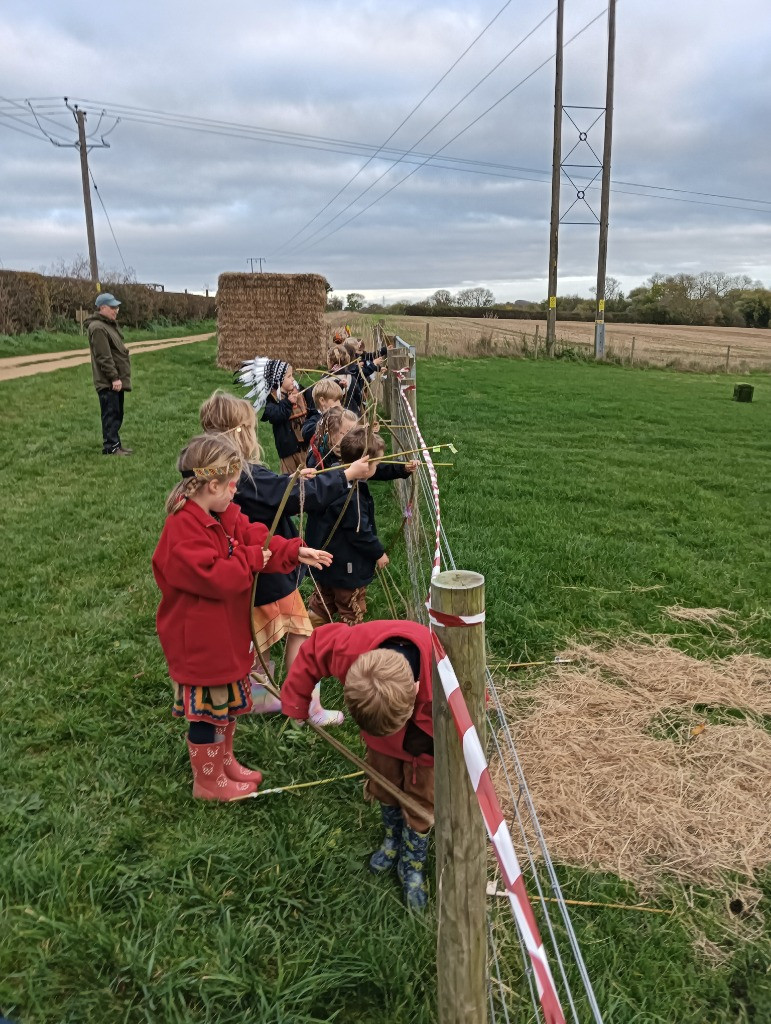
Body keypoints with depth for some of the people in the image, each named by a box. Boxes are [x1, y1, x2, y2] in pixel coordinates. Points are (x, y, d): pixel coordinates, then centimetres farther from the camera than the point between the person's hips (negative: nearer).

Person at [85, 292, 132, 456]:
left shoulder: (110, 325, 18)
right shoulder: (98, 328, -15)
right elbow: (103, 357, -21)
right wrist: (114, 378, -22)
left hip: (117, 380, 10)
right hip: (108, 382, -10)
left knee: (117, 414, 14)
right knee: (111, 414, -7)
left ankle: (116, 446, 22)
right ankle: (111, 448, -3)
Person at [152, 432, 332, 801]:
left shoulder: (225, 517, 3)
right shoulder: (183, 529, -28)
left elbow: (257, 540, 5)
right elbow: (215, 577, -31)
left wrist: (295, 551, -8)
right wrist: (251, 559, -18)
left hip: (226, 633, 10)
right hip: (199, 642, -10)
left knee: (228, 702, 24)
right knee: (206, 710, 8)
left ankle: (224, 762, 44)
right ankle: (208, 781, 27)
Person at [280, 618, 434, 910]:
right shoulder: (350, 646, -42)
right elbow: (312, 651, -20)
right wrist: (295, 703, -11)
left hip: (428, 735, -3)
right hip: (380, 720, 3)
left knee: (420, 801, 6)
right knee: (384, 785, 17)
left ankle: (413, 864, 33)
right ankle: (392, 839, 47)